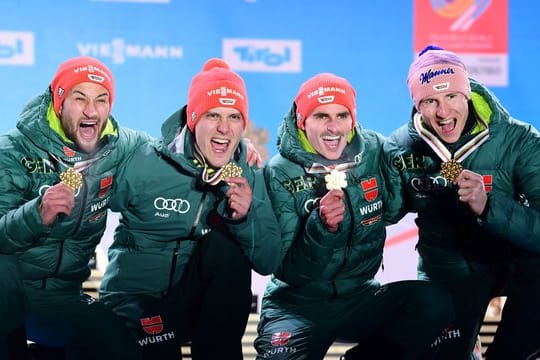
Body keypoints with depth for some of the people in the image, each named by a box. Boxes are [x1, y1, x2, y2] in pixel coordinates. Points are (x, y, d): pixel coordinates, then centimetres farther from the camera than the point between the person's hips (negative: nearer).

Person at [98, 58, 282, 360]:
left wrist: (247, 217, -24)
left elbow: (269, 263, -8)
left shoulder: (249, 178, -1)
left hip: (206, 302, 5)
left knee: (225, 244, -25)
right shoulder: (144, 164, -10)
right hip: (136, 299, -4)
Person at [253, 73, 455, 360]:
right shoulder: (280, 174, -13)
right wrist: (321, 226, -31)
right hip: (298, 304, -4)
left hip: (360, 297, 4)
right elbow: (289, 273, -15)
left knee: (434, 304, -20)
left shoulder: (375, 151, -5)